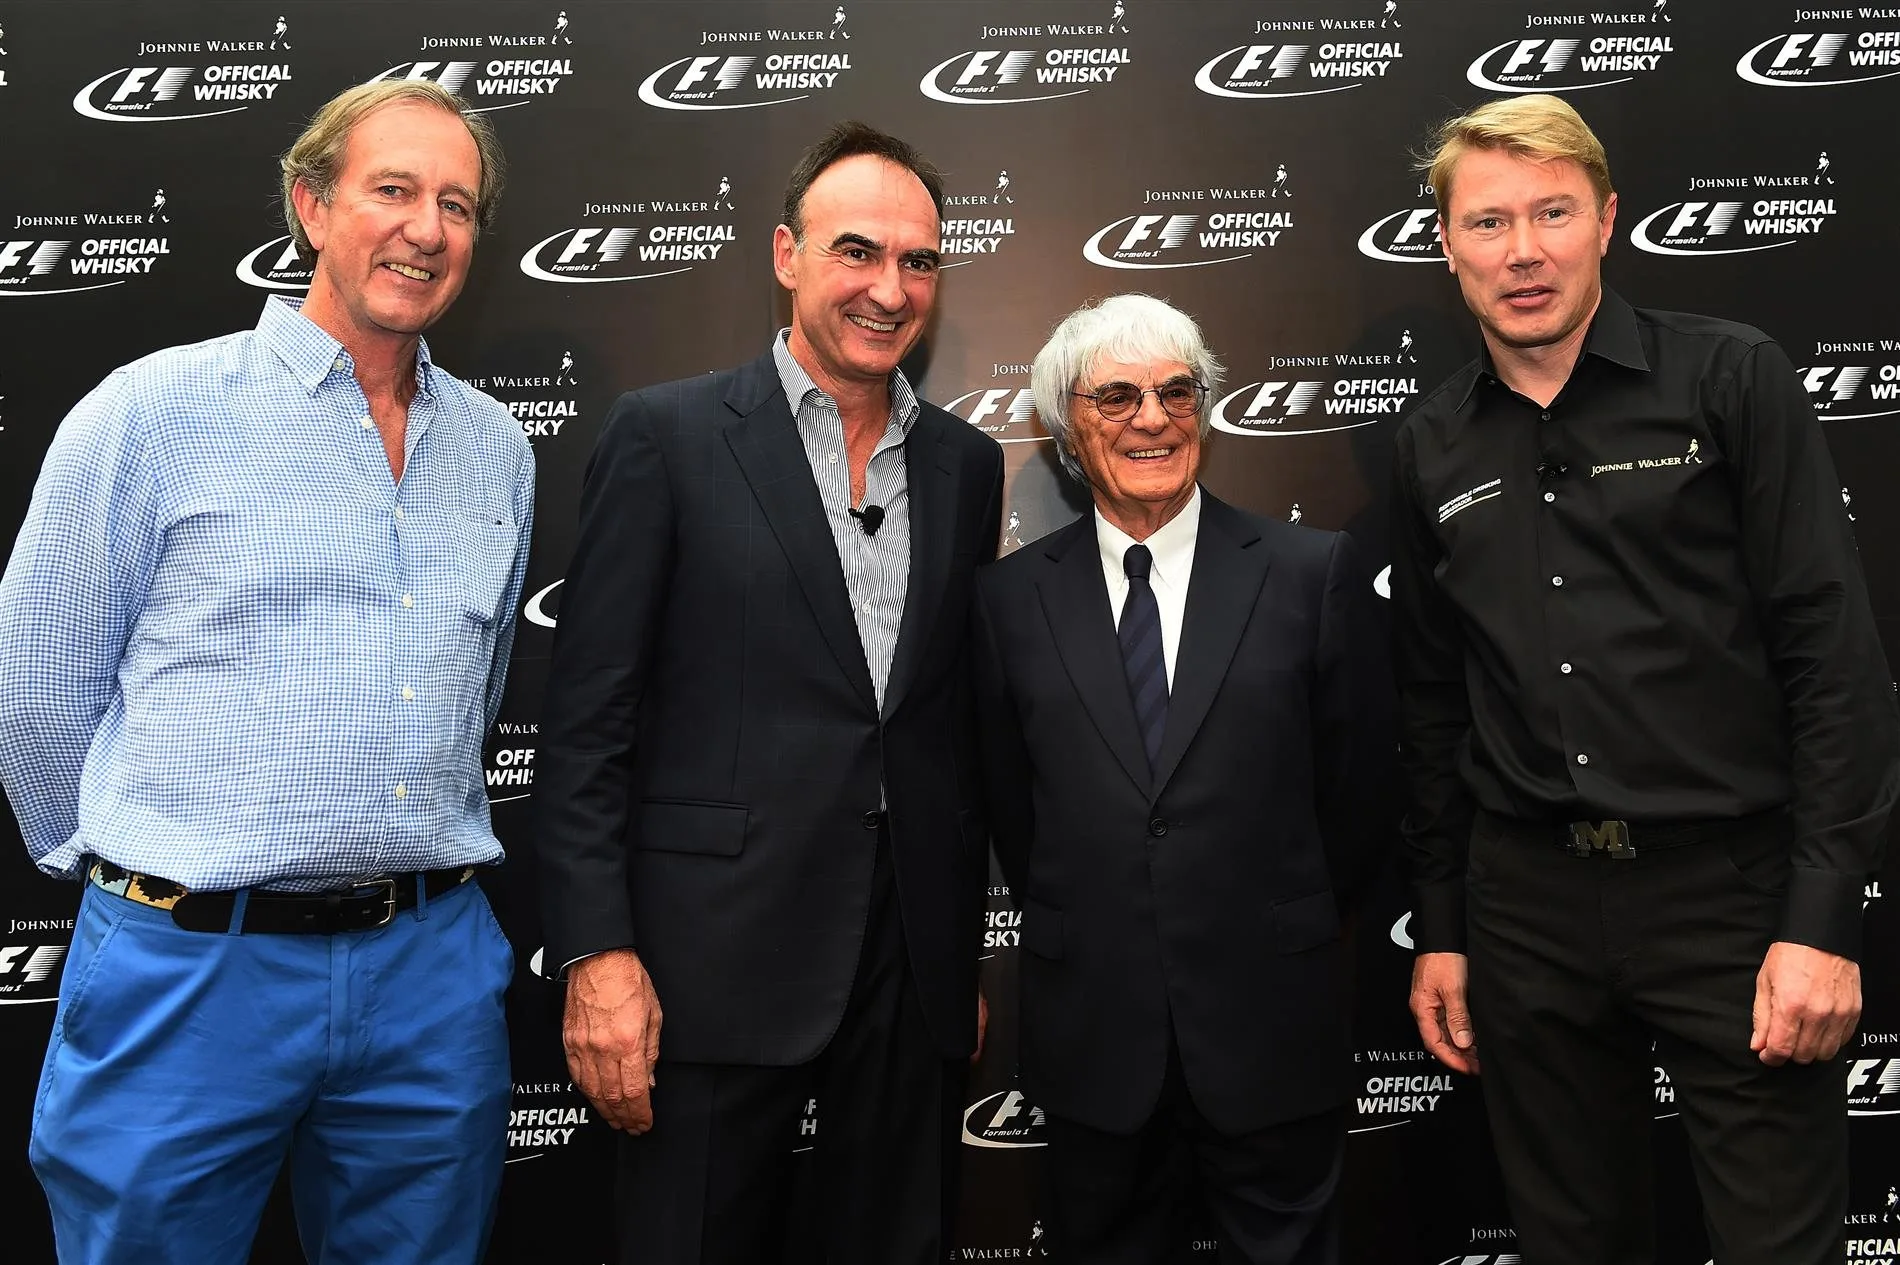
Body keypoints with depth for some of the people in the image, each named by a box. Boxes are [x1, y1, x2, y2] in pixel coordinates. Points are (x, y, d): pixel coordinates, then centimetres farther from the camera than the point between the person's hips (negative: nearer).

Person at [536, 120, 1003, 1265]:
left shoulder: (967, 462, 8)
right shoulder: (668, 435, -4)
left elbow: (965, 726, 12)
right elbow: (587, 720, -6)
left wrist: (967, 957, 13)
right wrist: (597, 954, -12)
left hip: (917, 969, 4)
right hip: (719, 965, -4)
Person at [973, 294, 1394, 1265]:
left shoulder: (1314, 572, -4)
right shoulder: (1011, 596, -1)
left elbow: (1359, 789, 2)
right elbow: (1009, 805, 7)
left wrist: (1282, 934, 7)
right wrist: (1081, 940, 9)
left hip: (1270, 1028, -1)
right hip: (1090, 1035, 1)